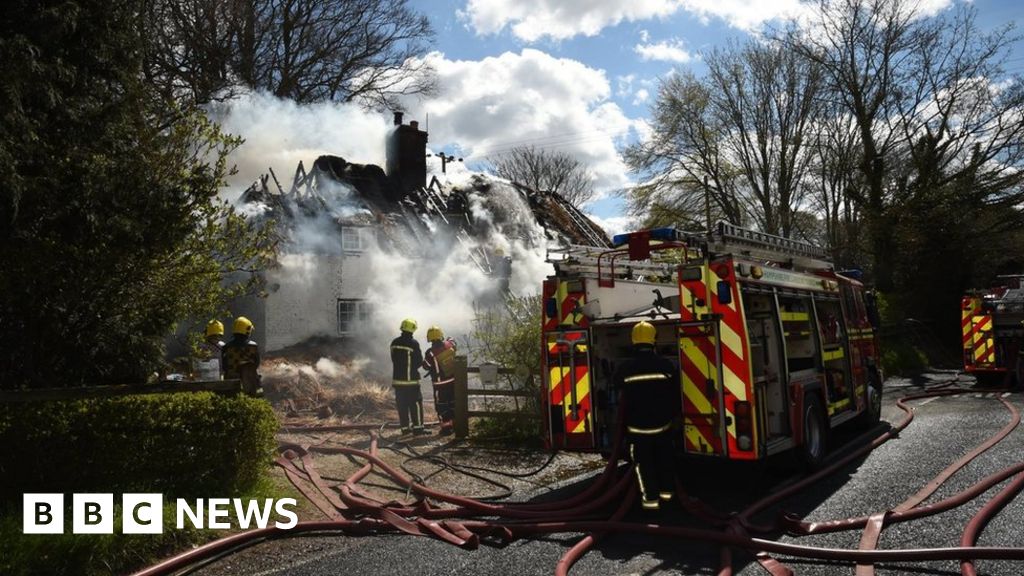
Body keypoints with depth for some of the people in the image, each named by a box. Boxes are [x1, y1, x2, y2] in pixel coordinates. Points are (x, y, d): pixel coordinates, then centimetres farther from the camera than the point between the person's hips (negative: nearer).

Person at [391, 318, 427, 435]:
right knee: (416, 403, 1)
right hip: (411, 379, -5)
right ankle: (417, 427, 1)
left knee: (402, 404, 9)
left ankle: (405, 427, 13)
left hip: (397, 378, 6)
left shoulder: (394, 343, 4)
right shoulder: (413, 343, -14)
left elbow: (394, 359, 11)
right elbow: (419, 361, -8)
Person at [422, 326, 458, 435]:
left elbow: (426, 366, -5)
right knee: (453, 402, 18)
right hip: (453, 379, 5)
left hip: (440, 383, -5)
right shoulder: (450, 344, -10)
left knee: (441, 405, 7)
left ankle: (446, 427, 7)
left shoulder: (430, 353, -20)